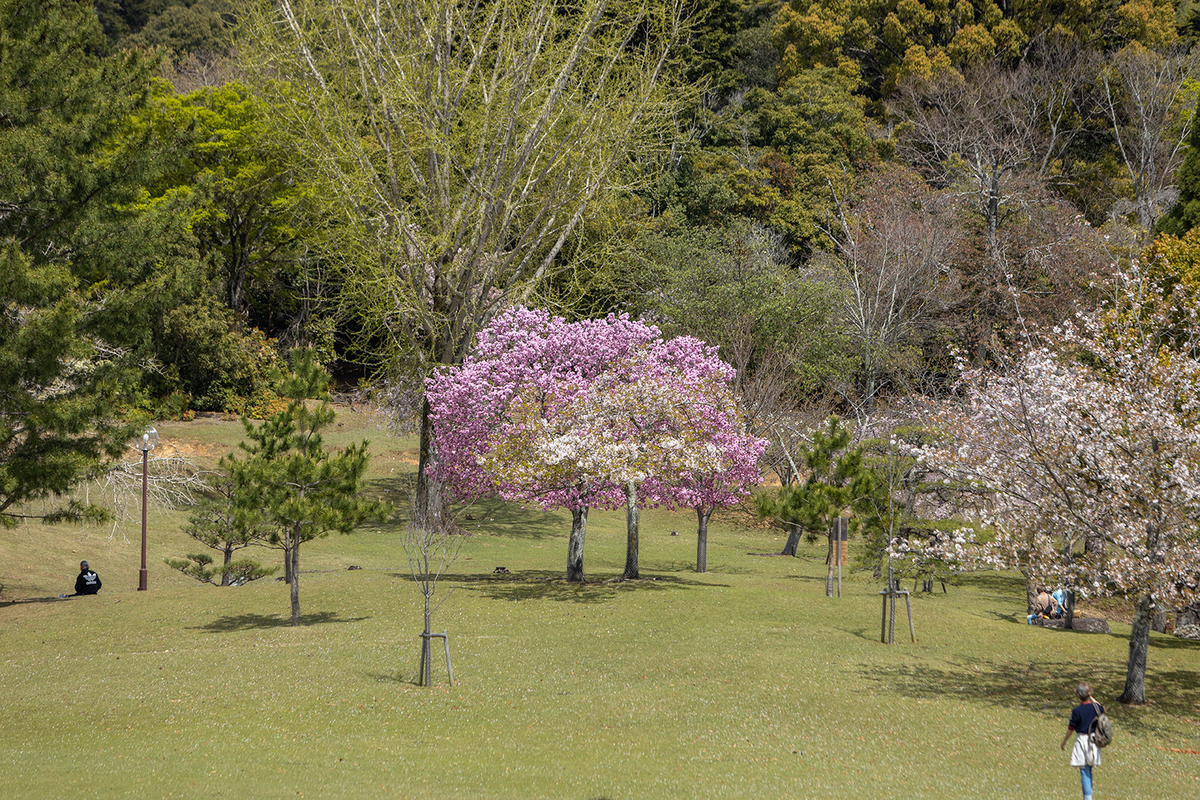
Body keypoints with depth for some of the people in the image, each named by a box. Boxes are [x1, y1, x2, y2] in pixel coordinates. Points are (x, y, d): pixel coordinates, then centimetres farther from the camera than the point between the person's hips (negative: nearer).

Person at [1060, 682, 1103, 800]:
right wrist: (1091, 698, 20)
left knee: (1084, 771, -3)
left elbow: (1071, 728, -7)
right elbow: (1102, 708, 26)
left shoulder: (1077, 711, -14)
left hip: (1082, 740, -5)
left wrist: (1064, 742, 6)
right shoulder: (1095, 707, -2)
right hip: (1094, 740, 5)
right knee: (1089, 770, 17)